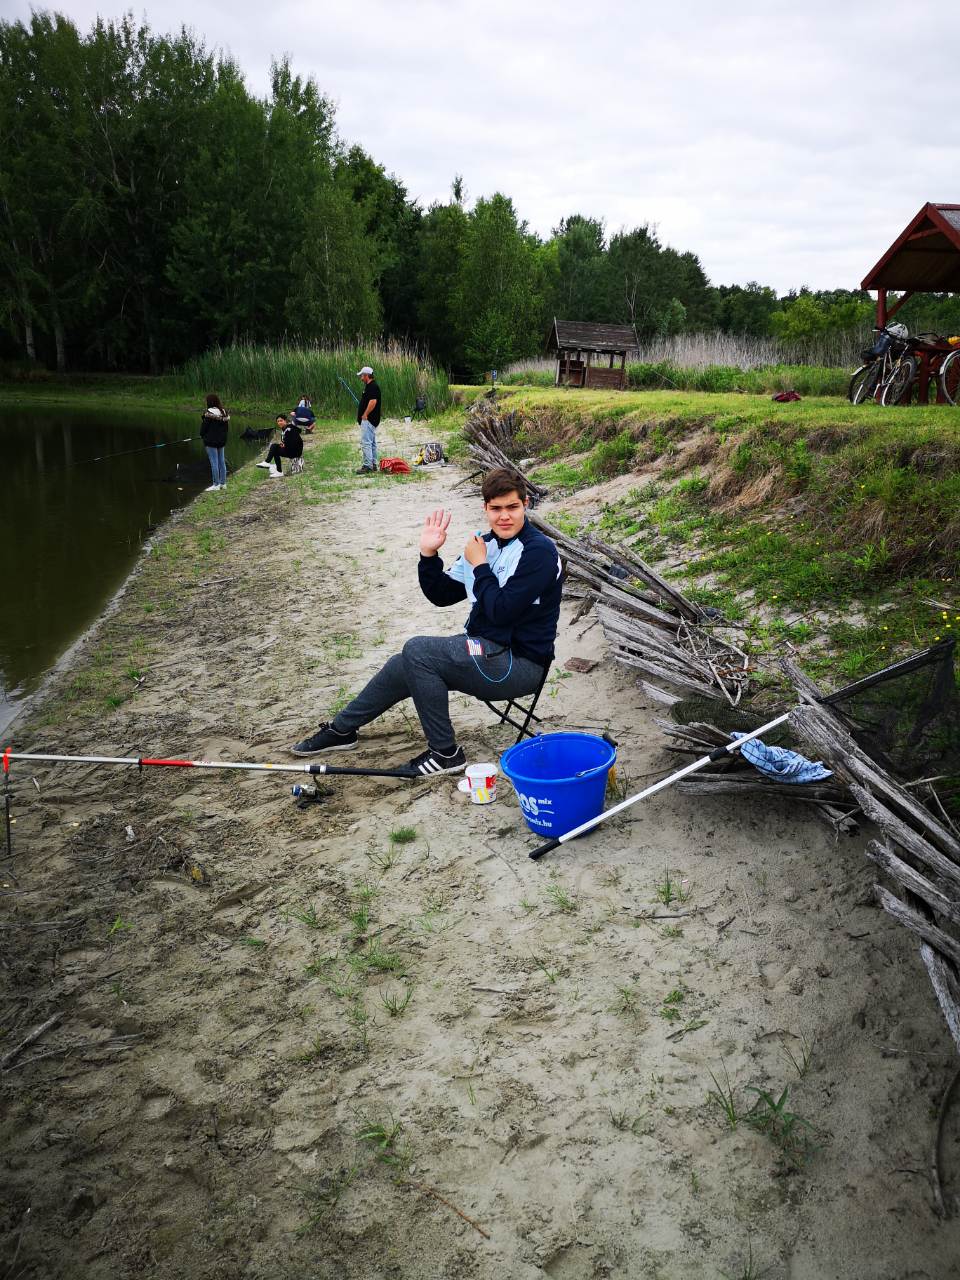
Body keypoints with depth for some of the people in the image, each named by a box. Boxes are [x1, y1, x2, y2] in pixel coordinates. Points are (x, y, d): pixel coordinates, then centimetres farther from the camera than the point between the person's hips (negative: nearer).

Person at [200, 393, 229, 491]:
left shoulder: (208, 413, -17)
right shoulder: (224, 412, 4)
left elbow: (204, 427, -10)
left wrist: (202, 435, 8)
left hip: (211, 441, -7)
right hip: (221, 441, 7)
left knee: (214, 462, -3)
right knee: (222, 461, 12)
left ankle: (216, 484, -1)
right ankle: (223, 483, 18)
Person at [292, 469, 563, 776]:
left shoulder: (538, 551, -17)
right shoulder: (484, 543, 8)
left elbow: (501, 611, -25)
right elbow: (442, 595, 10)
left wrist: (479, 565, -14)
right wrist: (428, 554, -4)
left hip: (520, 663, -8)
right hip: (489, 651, 8)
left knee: (417, 650, -19)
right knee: (403, 667, 8)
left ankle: (445, 753, -9)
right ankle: (341, 729, 31)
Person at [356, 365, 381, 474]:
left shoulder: (372, 387, -15)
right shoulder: (369, 386, 17)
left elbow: (373, 401, -26)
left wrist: (365, 415, -21)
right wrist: (364, 415, 22)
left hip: (368, 420, -11)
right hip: (370, 420, 11)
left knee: (366, 443, -13)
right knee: (372, 443, 13)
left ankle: (367, 466, -15)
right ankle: (373, 465, 18)